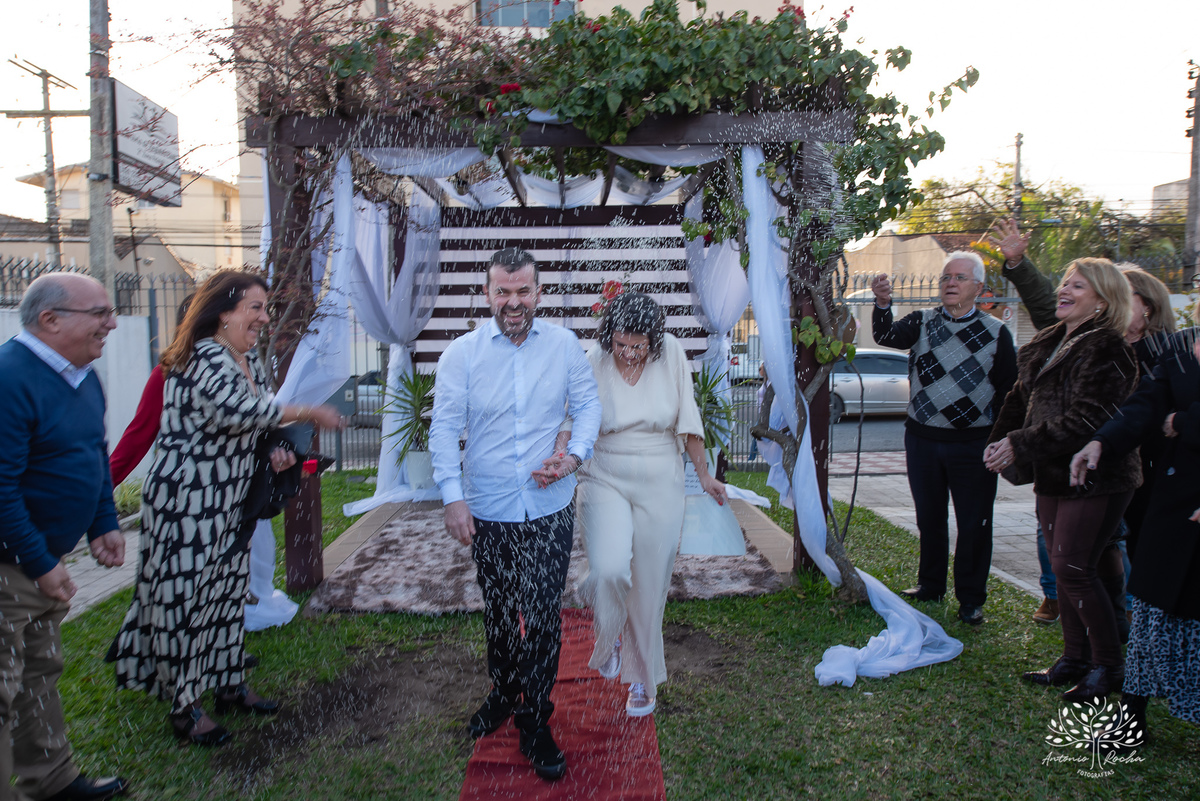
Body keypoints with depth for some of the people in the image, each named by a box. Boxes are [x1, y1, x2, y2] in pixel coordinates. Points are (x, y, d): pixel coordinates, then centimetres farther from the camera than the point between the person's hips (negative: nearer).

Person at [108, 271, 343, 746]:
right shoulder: (205, 358, -18)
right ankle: (185, 708, 14)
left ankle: (229, 686, 31)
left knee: (228, 592, 16)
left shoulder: (249, 362, 10)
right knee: (184, 599, 1)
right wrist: (309, 414, -27)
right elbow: (238, 410, -35)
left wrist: (276, 453, 0)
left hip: (230, 501, 9)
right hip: (185, 499, -9)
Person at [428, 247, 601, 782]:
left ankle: (534, 722, 22)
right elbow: (444, 427, -5)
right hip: (488, 511, 0)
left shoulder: (564, 345, -1)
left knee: (544, 618, 3)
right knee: (499, 614, 18)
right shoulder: (461, 354, -5)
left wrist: (575, 455, -12)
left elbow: (588, 404, 6)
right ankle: (503, 694, 43)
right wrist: (452, 496, -14)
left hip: (549, 510, 0)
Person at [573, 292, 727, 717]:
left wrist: (704, 474, 9)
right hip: (605, 480, -1)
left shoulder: (671, 354, -6)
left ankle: (643, 678, 32)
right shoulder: (593, 362, -10)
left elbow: (687, 420, 2)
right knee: (609, 570, -23)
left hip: (660, 486, 1)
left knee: (649, 585, 9)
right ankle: (610, 635, 13)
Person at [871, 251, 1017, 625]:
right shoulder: (922, 322, 6)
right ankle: (931, 584, 31)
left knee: (974, 524, 4)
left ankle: (971, 598, 19)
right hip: (922, 439, 2)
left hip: (973, 444, -2)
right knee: (929, 518, 15)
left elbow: (1010, 390, 3)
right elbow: (887, 336, -12)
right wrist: (883, 304, -30)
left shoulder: (996, 331, 1)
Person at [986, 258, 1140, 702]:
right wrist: (999, 441, 3)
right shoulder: (1048, 344, 13)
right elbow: (1020, 398, 17)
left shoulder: (1107, 350, -15)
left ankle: (1109, 665, 13)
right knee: (1063, 567, 13)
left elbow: (1084, 421, -22)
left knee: (1074, 568, -5)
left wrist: (1020, 446, -20)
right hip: (1053, 476, 8)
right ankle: (1074, 658, 26)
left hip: (1094, 478, -8)